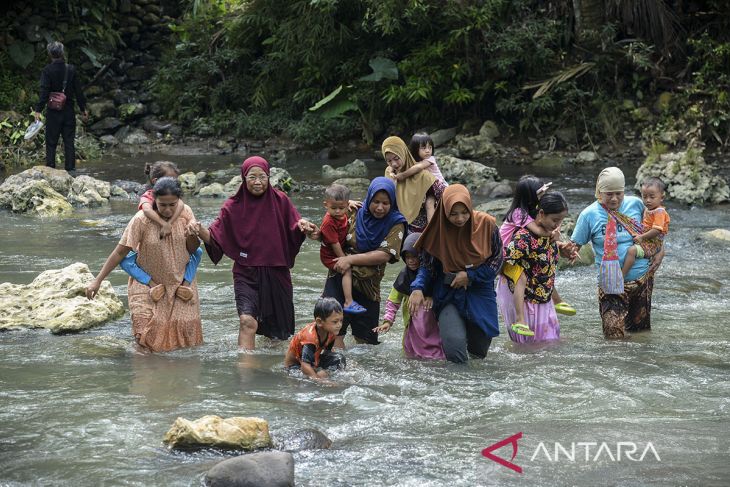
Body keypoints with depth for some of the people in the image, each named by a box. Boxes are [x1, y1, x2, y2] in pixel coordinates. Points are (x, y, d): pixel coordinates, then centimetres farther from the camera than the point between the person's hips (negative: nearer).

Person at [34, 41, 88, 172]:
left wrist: (38, 110, -15)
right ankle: (70, 167, 8)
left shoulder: (47, 70, -9)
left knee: (51, 142, 4)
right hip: (69, 111, 2)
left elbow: (44, 92, -15)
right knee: (69, 141, 9)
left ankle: (50, 168, 1)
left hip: (53, 112, -2)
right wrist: (83, 108, 13)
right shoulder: (71, 69, 1)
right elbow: (78, 91, 5)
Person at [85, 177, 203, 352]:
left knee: (186, 328, -3)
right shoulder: (141, 220, -19)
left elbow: (193, 250, 0)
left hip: (181, 282, 3)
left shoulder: (185, 213, -9)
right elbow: (120, 251, -13)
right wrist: (97, 281, -13)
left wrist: (193, 235, -23)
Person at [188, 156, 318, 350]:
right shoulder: (234, 206, -2)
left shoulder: (280, 201, 0)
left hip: (276, 273, 2)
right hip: (246, 273, -2)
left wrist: (304, 227, -24)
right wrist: (199, 230, -27)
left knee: (278, 332, 13)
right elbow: (215, 238, -7)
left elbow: (296, 231, -1)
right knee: (247, 321, -24)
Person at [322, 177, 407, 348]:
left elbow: (385, 255, -15)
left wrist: (351, 259, -18)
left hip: (367, 286, 0)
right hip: (339, 279, 0)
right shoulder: (356, 214, 2)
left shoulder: (395, 224, -4)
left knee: (366, 340, 8)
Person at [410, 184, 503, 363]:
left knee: (479, 351, 10)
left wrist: (469, 276, -12)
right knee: (455, 343, -23)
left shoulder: (486, 224, -11)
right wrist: (417, 288, -17)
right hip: (449, 294, -1)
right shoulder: (438, 230, -10)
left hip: (480, 294, 1)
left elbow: (497, 261, -2)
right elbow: (427, 264, 0)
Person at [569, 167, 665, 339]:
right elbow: (575, 245, -4)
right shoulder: (589, 214, -8)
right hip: (611, 284, -3)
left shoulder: (635, 204, 0)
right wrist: (570, 251, -27)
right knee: (615, 336, -12)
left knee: (641, 330, 15)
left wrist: (660, 250, 4)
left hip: (643, 278, 3)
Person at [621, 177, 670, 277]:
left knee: (632, 250, -30)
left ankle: (621, 276, -32)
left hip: (652, 245, -11)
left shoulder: (660, 212, -17)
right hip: (644, 241, 11)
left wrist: (641, 237, -21)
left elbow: (657, 231, -25)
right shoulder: (647, 209, 12)